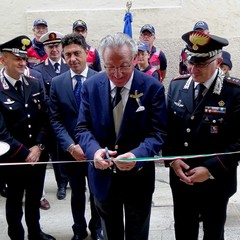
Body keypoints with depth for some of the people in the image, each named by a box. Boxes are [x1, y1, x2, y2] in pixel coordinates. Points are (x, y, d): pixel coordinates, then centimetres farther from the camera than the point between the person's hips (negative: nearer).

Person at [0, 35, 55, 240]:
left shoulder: (35, 85, 2)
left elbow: (44, 118, 1)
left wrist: (39, 146, -10)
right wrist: (24, 153, -16)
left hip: (39, 154, 5)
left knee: (35, 198, 22)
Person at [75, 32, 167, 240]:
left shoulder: (152, 88, -13)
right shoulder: (91, 86, -5)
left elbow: (158, 133, -15)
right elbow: (83, 128, -4)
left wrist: (137, 155, -34)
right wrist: (94, 150, -26)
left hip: (138, 178, -2)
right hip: (103, 176, 2)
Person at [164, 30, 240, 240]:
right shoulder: (177, 85, -1)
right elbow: (167, 128, 4)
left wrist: (210, 169, -20)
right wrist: (172, 159, -9)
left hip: (216, 181, -3)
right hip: (180, 177, 3)